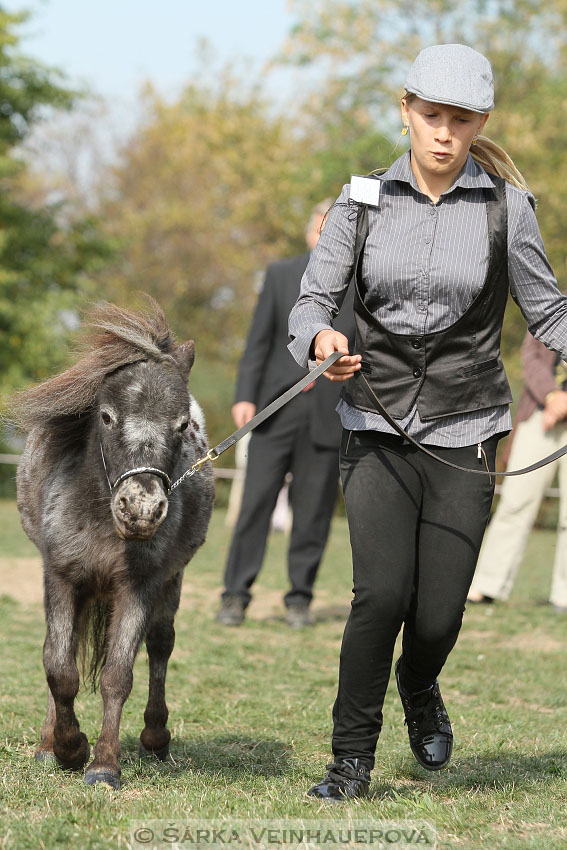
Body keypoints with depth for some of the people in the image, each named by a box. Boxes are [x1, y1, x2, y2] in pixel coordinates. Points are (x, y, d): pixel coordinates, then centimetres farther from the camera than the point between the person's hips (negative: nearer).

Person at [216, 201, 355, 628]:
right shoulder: (281, 275, 7)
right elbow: (259, 341, 5)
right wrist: (245, 396, -5)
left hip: (329, 415, 0)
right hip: (276, 410, 1)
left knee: (313, 511, 3)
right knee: (256, 501, -3)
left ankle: (300, 599, 13)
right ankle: (236, 595, 2)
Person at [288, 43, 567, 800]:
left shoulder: (505, 206, -1)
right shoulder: (364, 201, 2)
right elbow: (312, 302, 1)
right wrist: (321, 340, -22)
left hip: (463, 434, 0)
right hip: (378, 428, 0)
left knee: (438, 615, -3)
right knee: (382, 593, -17)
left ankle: (419, 686, 35)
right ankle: (352, 758, 2)